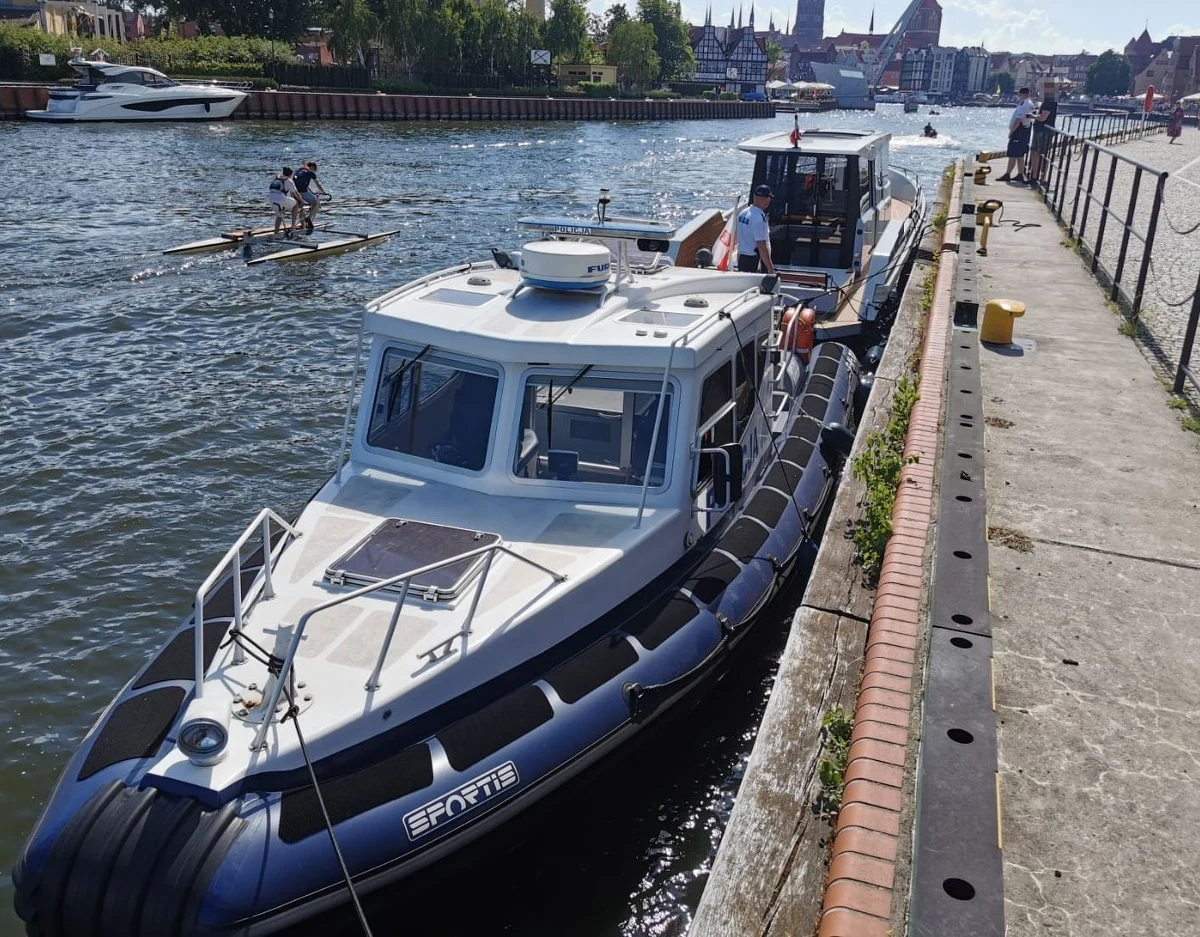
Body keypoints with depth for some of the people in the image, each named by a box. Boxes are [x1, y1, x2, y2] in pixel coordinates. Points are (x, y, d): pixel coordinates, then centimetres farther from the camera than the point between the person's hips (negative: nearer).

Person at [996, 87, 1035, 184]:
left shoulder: (1025, 104, -17)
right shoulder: (1028, 104, 17)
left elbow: (1018, 120, -23)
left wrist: (1011, 131, -19)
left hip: (1019, 131, -11)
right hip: (1023, 130, 11)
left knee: (1013, 154, -8)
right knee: (1020, 155, 13)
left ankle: (1007, 175, -7)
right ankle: (1020, 175, 16)